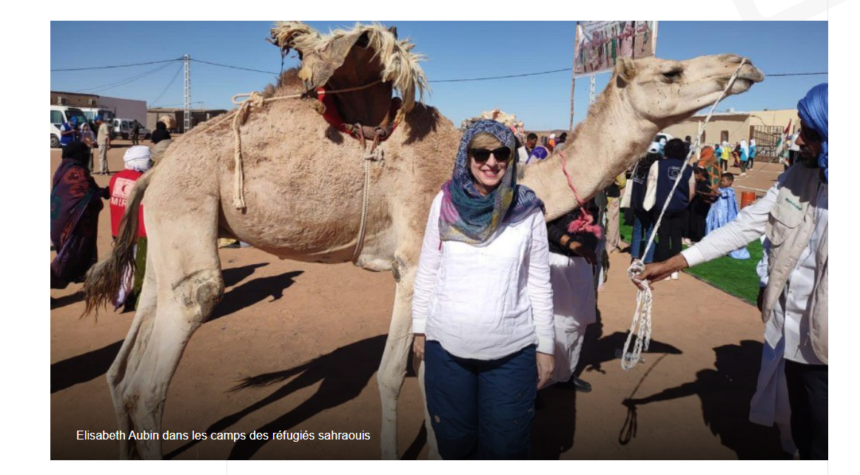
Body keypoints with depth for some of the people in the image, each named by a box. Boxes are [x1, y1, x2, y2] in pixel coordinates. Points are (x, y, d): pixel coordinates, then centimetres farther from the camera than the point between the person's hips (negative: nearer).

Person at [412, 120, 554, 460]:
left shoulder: (528, 209, -5)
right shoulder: (444, 202, -4)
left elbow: (539, 282, 0)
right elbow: (427, 272, 4)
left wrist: (545, 345, 3)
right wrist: (419, 328, 7)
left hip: (513, 350, -1)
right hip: (446, 345, 1)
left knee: (505, 446, 11)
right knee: (453, 441, 17)